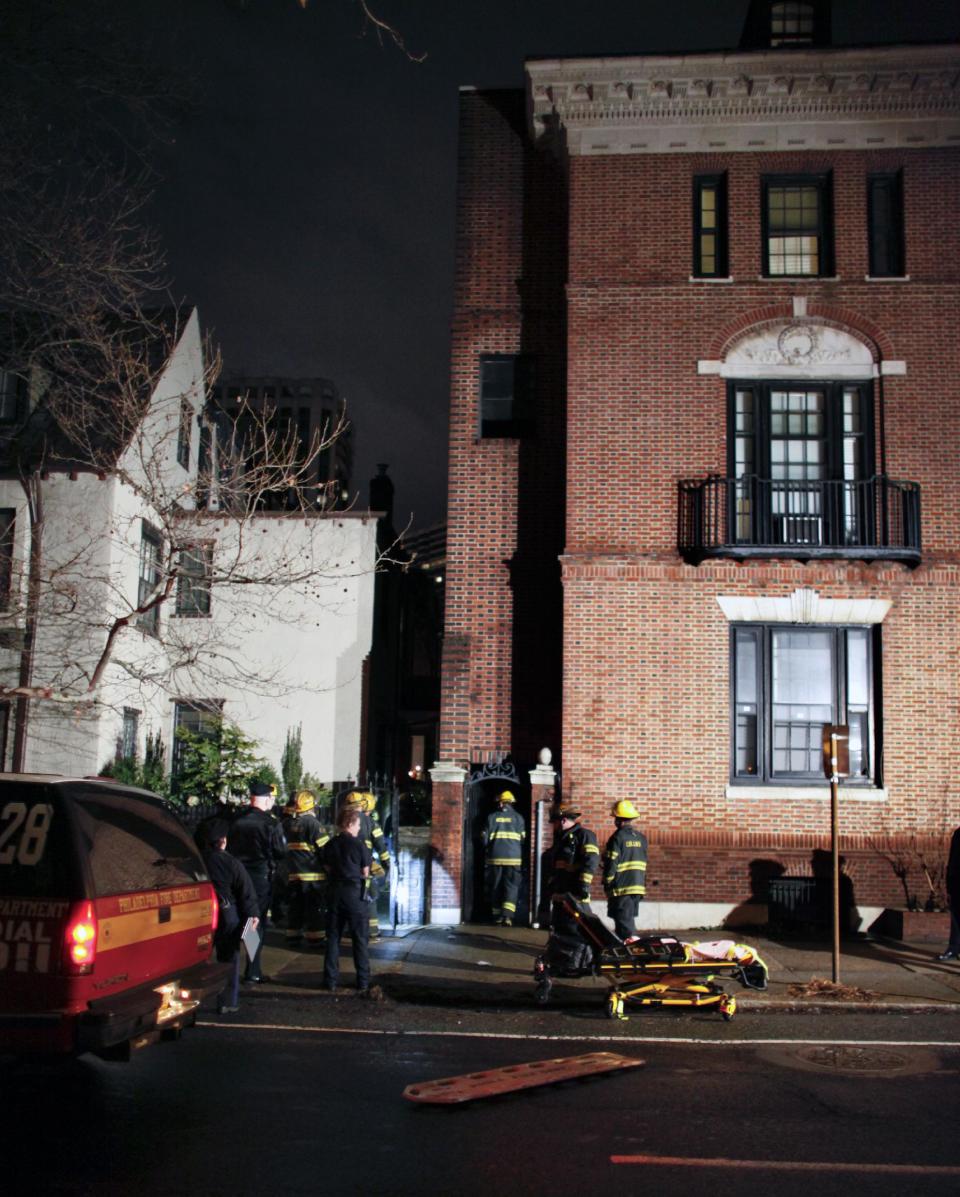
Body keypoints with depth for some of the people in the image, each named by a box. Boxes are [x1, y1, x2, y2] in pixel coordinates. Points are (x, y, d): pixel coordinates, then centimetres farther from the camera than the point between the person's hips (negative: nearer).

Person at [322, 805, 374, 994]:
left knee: (333, 937, 11)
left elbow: (328, 869, 8)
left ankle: (331, 981, 11)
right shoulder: (359, 844, -10)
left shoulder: (331, 845, 3)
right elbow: (365, 872, -5)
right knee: (360, 939, 5)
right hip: (355, 893, -4)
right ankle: (363, 982, 7)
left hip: (335, 891, 4)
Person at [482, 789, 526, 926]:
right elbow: (522, 839, 3)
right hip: (513, 858, -1)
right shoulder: (518, 817, 1)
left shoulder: (492, 817, 2)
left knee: (496, 887, 12)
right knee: (511, 887, -2)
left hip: (495, 858, 1)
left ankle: (497, 916, 17)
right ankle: (507, 915, -19)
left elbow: (485, 839, 1)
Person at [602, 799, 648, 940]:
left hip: (621, 888, -7)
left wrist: (607, 884, -3)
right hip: (638, 886, 7)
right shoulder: (641, 838, 9)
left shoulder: (617, 837, -13)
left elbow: (611, 864, -13)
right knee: (629, 921, 17)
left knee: (624, 924, -5)